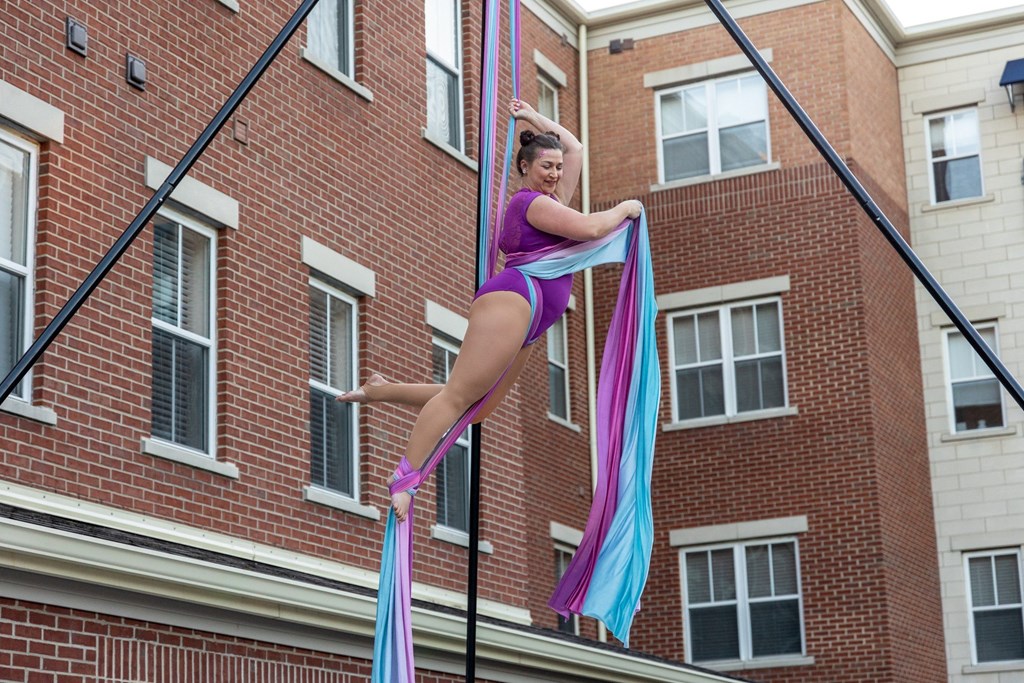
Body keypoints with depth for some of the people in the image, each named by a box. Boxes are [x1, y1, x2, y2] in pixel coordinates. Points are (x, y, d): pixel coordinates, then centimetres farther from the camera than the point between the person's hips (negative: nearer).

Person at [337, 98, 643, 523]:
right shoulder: (533, 202, -2)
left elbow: (575, 149, 36)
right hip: (511, 298, -10)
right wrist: (624, 209, 4)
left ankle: (382, 390, 9)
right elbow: (590, 229, -12)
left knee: (477, 406, 3)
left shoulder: (550, 199, 27)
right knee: (459, 394, -18)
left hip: (522, 320, 10)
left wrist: (535, 119, 38)